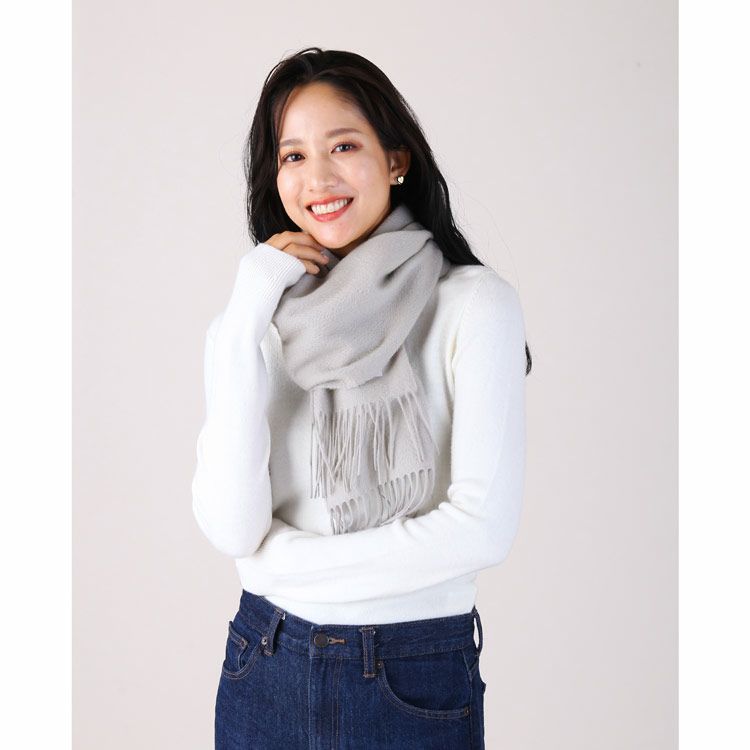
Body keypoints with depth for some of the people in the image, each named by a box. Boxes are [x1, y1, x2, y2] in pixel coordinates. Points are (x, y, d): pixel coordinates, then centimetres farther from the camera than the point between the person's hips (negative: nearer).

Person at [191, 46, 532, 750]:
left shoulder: (475, 303, -11)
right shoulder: (252, 320, -1)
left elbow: (483, 527, -17)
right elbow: (231, 527, -13)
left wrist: (283, 563, -11)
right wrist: (244, 320, -17)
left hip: (416, 682, -3)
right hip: (265, 670, 3)